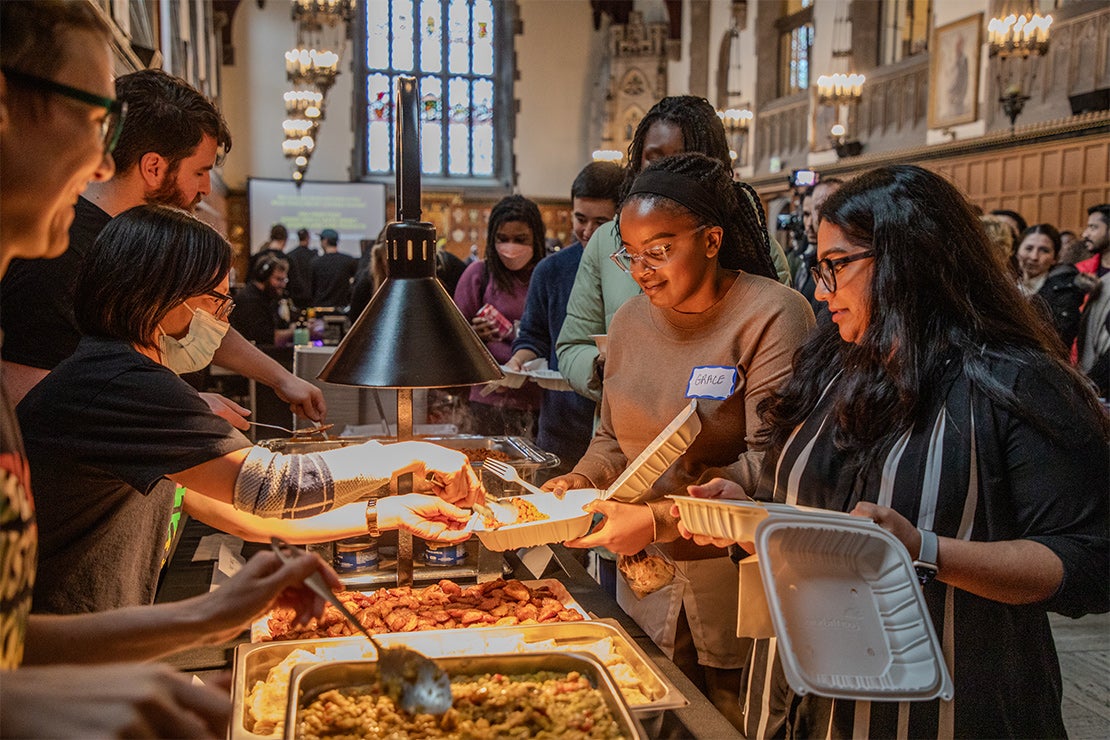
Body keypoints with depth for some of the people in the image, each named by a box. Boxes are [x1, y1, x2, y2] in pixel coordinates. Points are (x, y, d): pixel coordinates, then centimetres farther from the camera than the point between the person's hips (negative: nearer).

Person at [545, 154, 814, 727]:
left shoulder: (773, 315, -13)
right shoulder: (631, 320, 7)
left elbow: (769, 465, -20)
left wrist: (661, 518, -25)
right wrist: (579, 481, -2)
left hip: (739, 596, -5)